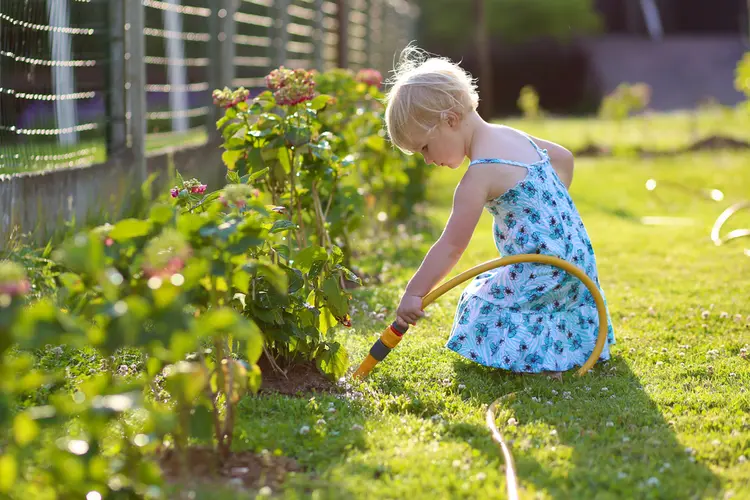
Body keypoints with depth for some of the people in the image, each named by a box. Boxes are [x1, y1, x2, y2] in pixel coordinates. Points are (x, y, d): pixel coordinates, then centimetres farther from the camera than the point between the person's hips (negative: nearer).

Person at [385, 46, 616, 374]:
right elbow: (563, 157, 24)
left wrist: (413, 294, -12)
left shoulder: (479, 176, -18)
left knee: (481, 306, -8)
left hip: (540, 270, -10)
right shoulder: (512, 136, 8)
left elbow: (452, 246, -18)